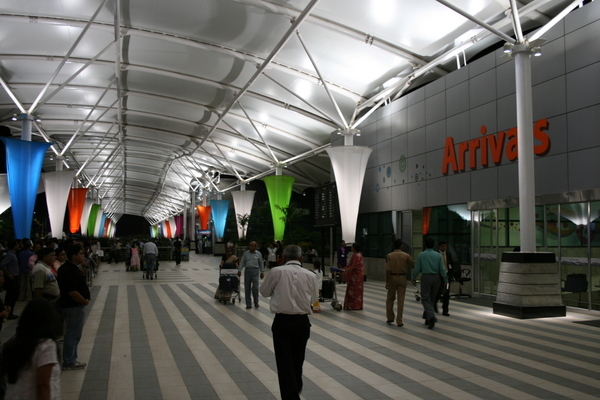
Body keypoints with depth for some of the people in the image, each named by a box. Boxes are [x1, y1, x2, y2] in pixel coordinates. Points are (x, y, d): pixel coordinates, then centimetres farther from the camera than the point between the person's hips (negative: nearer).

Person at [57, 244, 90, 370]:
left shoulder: (67, 267, 10)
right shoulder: (70, 271, -23)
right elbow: (72, 292, -27)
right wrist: (85, 301, -15)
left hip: (69, 305, 11)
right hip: (73, 307, -11)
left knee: (73, 334, 18)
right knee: (73, 334, 0)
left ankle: (70, 360, 28)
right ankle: (69, 362, 10)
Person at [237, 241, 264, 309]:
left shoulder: (258, 254, 4)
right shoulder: (246, 253, 8)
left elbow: (261, 263, 9)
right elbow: (242, 262, 7)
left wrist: (262, 272, 10)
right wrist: (239, 270, -2)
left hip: (255, 270, -2)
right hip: (247, 270, 2)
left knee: (255, 287, -10)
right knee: (247, 288, 4)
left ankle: (256, 301, 14)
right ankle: (248, 304, 13)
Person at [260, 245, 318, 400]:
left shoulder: (276, 272, -8)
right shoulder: (310, 275, -2)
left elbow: (264, 292, 5)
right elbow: (314, 298, 11)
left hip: (282, 321, -3)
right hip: (302, 321, 3)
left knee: (285, 361, 3)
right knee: (298, 359, 22)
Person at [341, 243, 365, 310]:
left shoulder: (357, 256, -17)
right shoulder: (355, 255, 15)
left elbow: (354, 266, -23)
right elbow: (350, 264, 16)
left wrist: (346, 270, -22)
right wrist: (343, 269, 10)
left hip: (356, 275, -10)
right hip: (354, 275, 10)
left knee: (356, 290, -4)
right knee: (356, 290, 11)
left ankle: (355, 306, 2)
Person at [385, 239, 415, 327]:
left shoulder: (389, 256, -5)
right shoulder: (406, 256, -3)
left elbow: (388, 270, -9)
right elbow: (414, 265, 2)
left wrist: (387, 282, -4)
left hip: (392, 277, 0)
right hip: (402, 278, 0)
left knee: (390, 298, 16)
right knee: (401, 300, 2)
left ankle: (390, 318, 20)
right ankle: (399, 321, 2)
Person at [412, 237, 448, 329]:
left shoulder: (421, 255, -3)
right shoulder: (438, 255, 1)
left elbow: (417, 268, -1)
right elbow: (442, 269, 0)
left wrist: (414, 278, 12)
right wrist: (446, 280, 7)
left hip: (426, 277, -3)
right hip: (436, 278, 3)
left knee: (425, 298, 0)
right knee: (432, 298, 15)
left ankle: (431, 316, -21)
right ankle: (428, 318, 23)